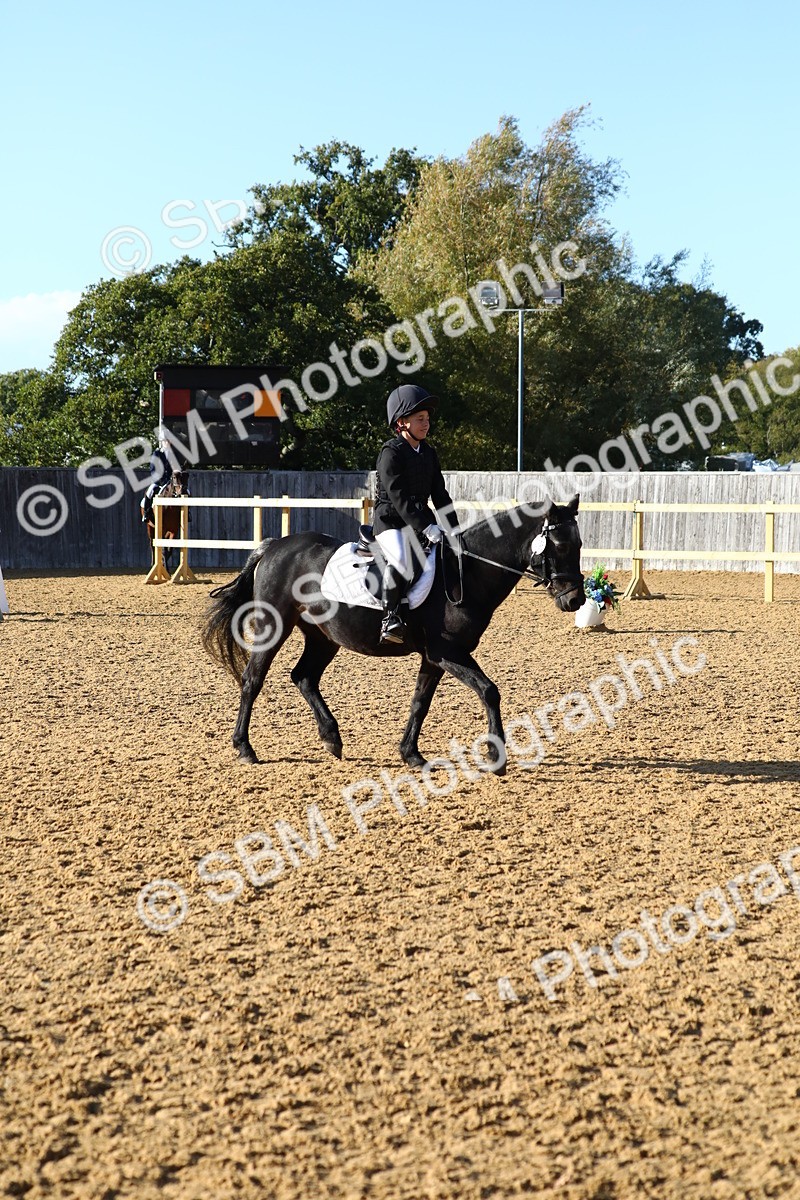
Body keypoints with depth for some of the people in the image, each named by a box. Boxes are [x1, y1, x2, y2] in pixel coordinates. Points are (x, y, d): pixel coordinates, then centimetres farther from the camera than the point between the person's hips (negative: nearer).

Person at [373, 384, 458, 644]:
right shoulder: (391, 452, -11)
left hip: (420, 520, 8)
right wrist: (425, 527, -29)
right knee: (401, 561, -34)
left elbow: (439, 494, 13)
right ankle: (390, 618, -27)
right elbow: (398, 496, -21)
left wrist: (454, 529, 2)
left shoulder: (429, 453, 13)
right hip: (391, 521, -8)